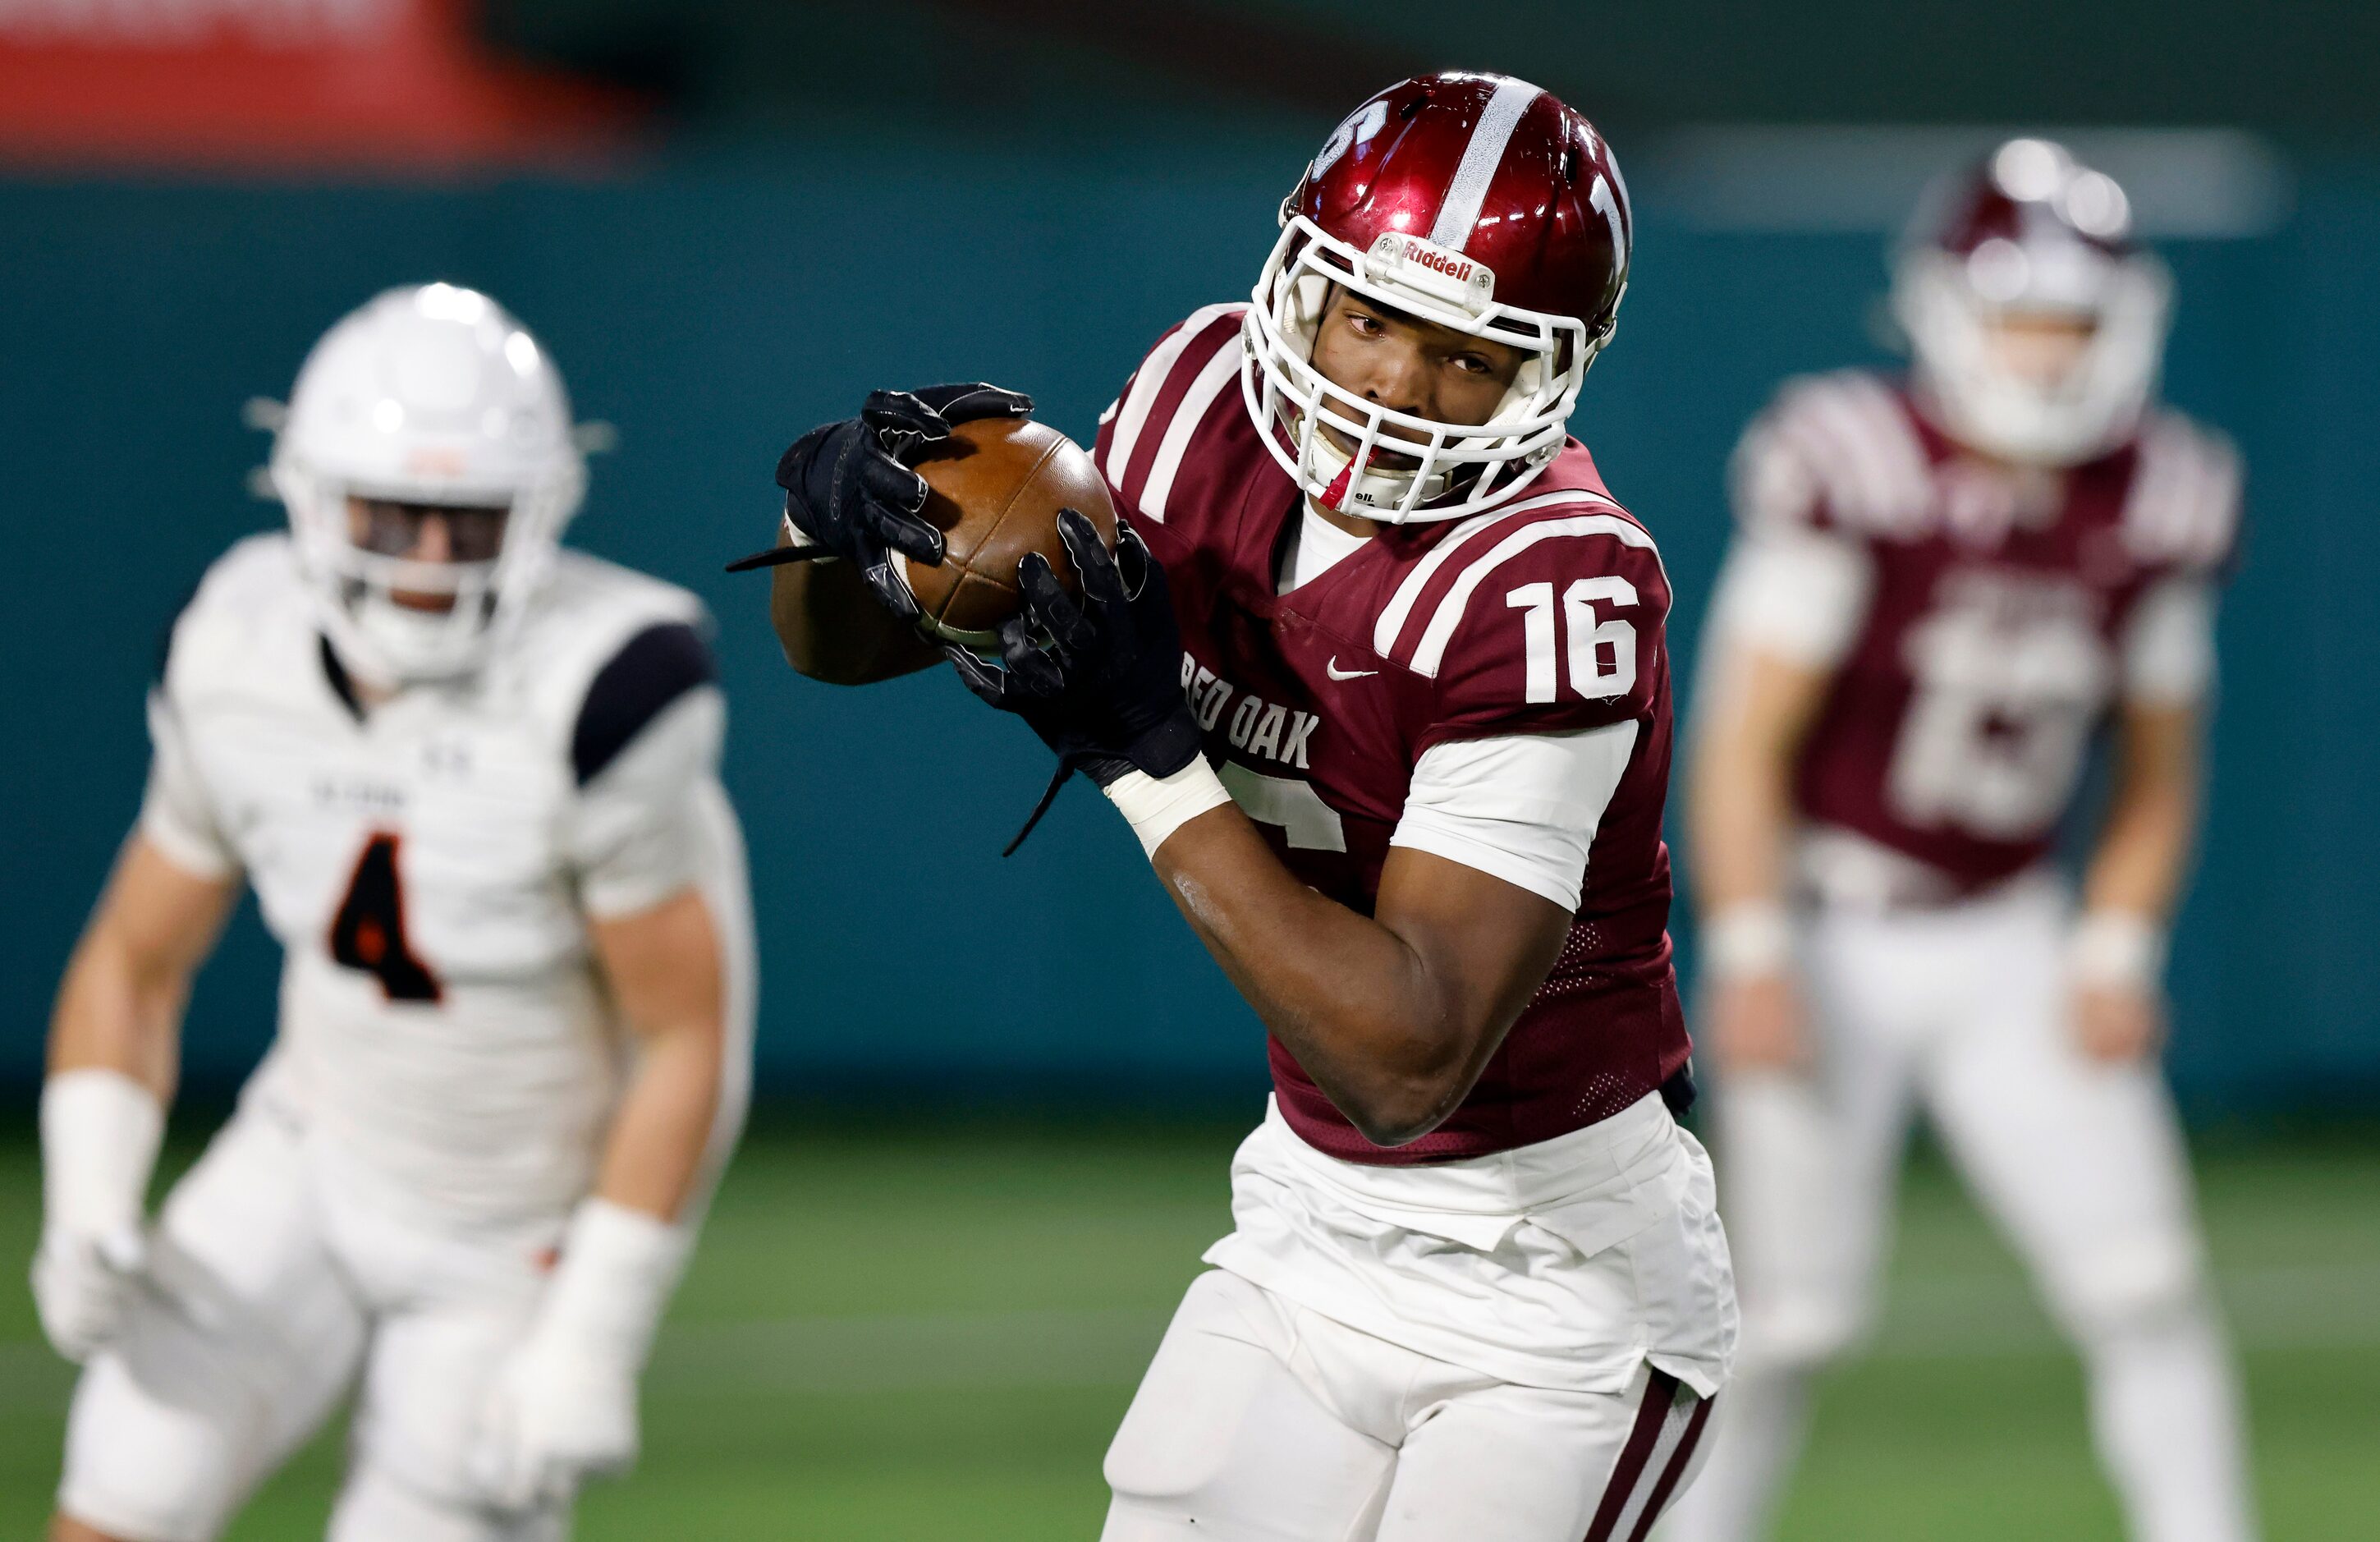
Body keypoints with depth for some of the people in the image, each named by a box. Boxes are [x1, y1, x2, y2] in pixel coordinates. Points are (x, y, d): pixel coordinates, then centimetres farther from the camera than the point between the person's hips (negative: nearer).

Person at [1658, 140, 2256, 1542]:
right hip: (1829, 935, -4)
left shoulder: (2157, 508, -2)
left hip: (2010, 944, 4)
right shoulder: (1857, 469, -18)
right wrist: (1751, 958, -18)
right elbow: (1747, 743, -14)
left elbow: (2159, 775, 10)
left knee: (2147, 1284, -8)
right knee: (1797, 1319, -3)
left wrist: (2118, 953, -1)